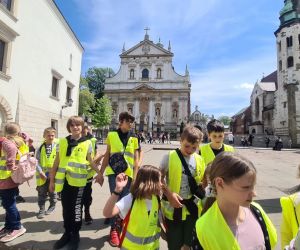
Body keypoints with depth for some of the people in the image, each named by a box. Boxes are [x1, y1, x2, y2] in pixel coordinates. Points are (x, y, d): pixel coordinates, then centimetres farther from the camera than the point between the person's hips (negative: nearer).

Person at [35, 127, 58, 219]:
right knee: (42, 193, 11)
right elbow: (37, 161, -1)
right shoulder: (41, 147, 0)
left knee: (52, 192, 15)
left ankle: (52, 206, 34)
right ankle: (41, 209, 26)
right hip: (42, 175, 2)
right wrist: (40, 172, -11)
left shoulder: (57, 146, -8)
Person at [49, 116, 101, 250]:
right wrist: (52, 180, 8)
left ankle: (75, 235, 28)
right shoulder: (62, 142, 4)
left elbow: (90, 161, 9)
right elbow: (56, 163, 7)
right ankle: (67, 233, 34)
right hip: (64, 180, 2)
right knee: (66, 209, 15)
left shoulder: (87, 143, -1)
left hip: (78, 180, -2)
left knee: (76, 208, 9)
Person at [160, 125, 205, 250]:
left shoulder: (199, 160, 0)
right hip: (173, 207, -3)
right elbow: (159, 178, -10)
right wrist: (169, 194, -21)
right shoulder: (170, 157, -13)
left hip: (192, 206, 4)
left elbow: (201, 182, 11)